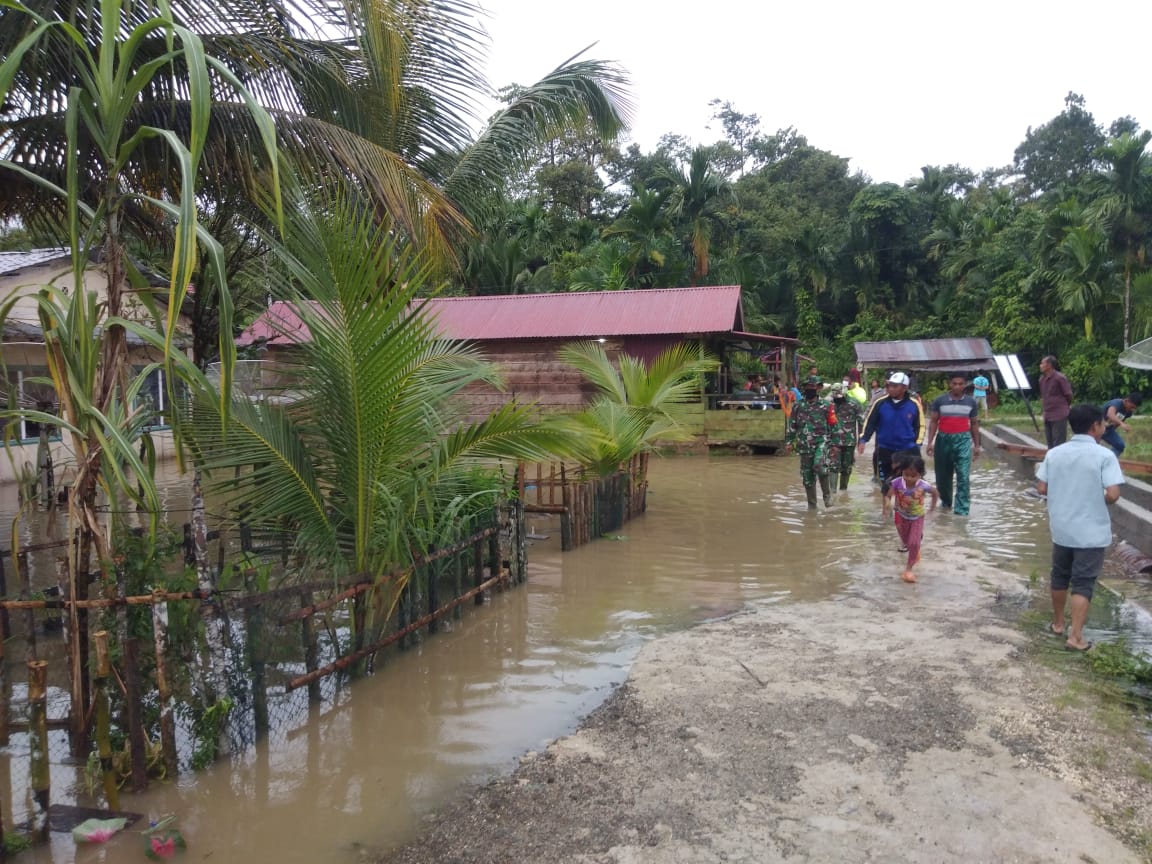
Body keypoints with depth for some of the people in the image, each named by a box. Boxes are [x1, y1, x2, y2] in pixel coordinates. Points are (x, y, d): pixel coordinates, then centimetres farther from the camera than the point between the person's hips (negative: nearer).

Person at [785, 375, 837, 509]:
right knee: (807, 477, 5)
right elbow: (792, 425, 13)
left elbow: (833, 425, 3)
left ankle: (827, 495, -9)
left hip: (822, 441, -3)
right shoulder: (798, 406, 9)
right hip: (805, 445, 3)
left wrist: (834, 444, 0)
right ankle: (811, 505, 17)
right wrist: (789, 441, 6)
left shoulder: (826, 406, 2)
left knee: (820, 466, -28)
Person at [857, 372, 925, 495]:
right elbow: (870, 423, 1)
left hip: (908, 450, 0)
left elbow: (920, 426, 7)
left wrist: (917, 445, 0)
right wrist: (863, 440, -10)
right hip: (885, 450, 1)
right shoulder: (880, 403, -5)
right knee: (886, 484, 11)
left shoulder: (914, 405, -4)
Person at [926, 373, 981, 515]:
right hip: (943, 439, 1)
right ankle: (945, 501, 33)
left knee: (963, 475, -10)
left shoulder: (971, 402, 5)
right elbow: (933, 422, 2)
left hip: (963, 440, 0)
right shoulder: (939, 401, 0)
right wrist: (930, 442, -7)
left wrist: (977, 445, 10)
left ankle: (961, 508, -9)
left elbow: (974, 424, 11)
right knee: (943, 475, 11)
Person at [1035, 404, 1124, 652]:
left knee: (1059, 577, 20)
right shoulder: (1105, 456, -14)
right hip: (1091, 532, -4)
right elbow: (1113, 494, -20)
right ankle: (1075, 636, 0)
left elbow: (1041, 488, 1)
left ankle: (1058, 623, 34)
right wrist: (1101, 500, 1)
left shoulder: (1054, 453, 0)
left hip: (1061, 529, 4)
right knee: (1083, 583, 1)